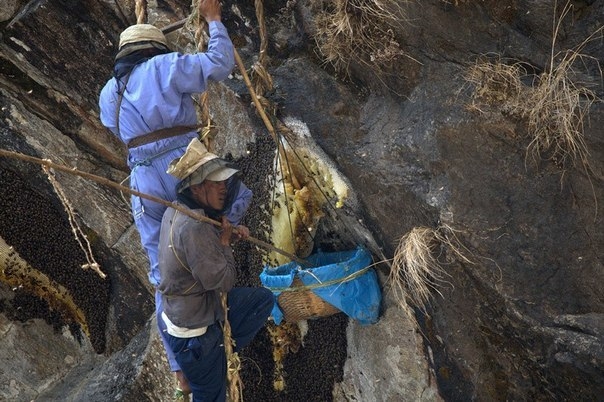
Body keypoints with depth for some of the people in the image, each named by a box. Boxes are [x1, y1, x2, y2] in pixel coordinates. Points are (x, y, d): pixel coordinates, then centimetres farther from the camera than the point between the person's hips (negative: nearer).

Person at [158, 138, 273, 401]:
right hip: (193, 331, -9)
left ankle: (223, 351, 17)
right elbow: (222, 281, -29)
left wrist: (229, 234, -3)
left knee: (264, 299, 13)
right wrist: (225, 242, -14)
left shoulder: (177, 212, -2)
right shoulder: (193, 227, -33)